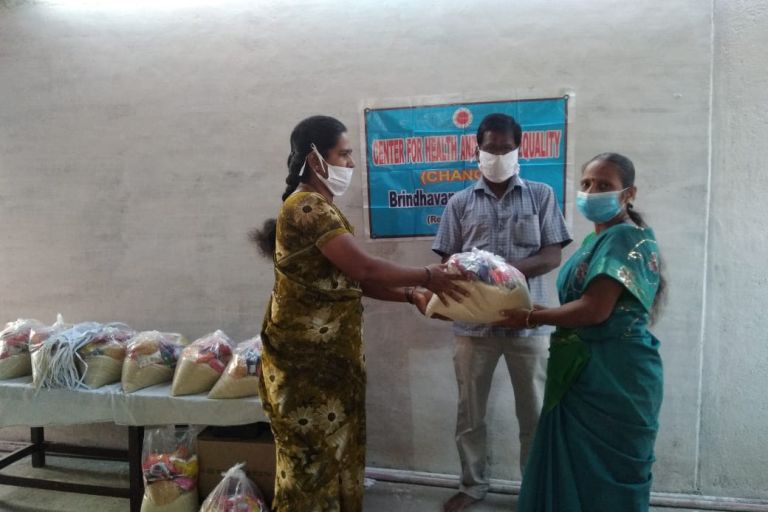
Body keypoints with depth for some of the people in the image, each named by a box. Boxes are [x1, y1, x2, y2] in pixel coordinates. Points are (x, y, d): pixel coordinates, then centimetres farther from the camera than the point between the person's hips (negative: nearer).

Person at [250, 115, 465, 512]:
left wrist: (411, 295, 3)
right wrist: (428, 276, -11)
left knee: (334, 453, 19)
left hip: (328, 354, 10)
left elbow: (351, 280, 11)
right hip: (306, 358, -10)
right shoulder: (307, 207, -18)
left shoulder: (320, 208, 14)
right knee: (313, 458, 5)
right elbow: (364, 270, -24)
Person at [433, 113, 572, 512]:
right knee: (470, 411, 13)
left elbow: (552, 256, -2)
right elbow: (447, 261, 4)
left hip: (527, 322, -1)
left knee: (534, 413, 11)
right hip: (474, 322, 1)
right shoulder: (460, 203, 7)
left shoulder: (541, 196, 4)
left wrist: (510, 268, -20)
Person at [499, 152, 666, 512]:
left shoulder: (626, 239, -15)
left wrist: (530, 317, -13)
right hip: (587, 374, 9)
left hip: (614, 378, -9)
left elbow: (595, 310, -23)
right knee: (576, 468, 18)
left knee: (606, 475, 6)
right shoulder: (598, 240, 14)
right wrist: (538, 311, 3)